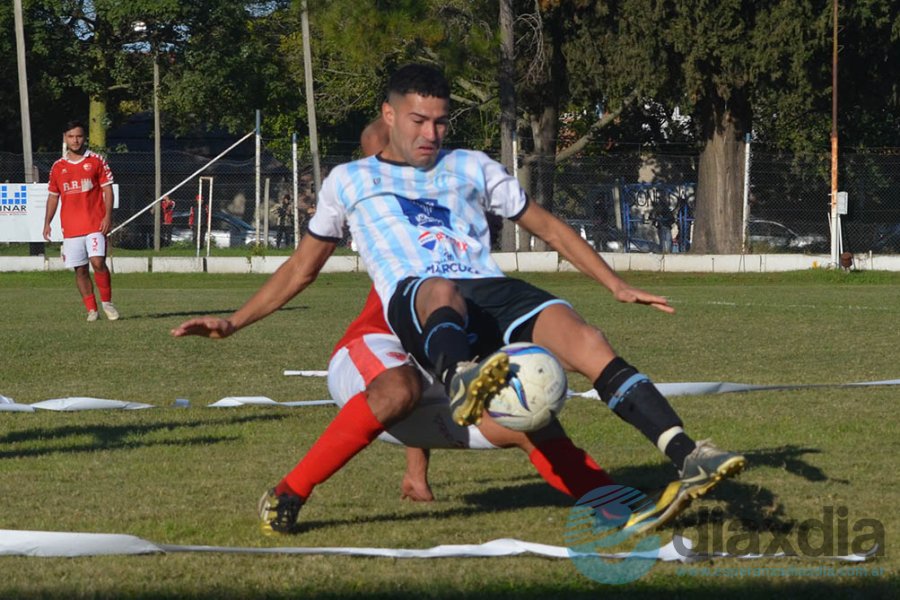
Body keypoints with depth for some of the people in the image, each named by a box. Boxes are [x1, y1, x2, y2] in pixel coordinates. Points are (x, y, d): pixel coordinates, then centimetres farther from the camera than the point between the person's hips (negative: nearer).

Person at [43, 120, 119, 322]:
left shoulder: (96, 161, 3)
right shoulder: (58, 167, 11)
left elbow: (107, 190, 1)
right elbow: (53, 196, 17)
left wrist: (108, 215, -10)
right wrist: (47, 222, 9)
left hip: (95, 225, -3)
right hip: (71, 228, 3)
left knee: (98, 262, -16)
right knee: (80, 270, 2)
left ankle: (106, 302, 1)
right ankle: (91, 309, 9)